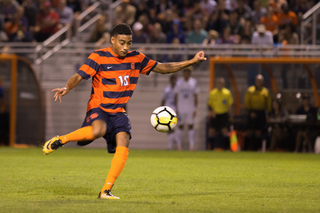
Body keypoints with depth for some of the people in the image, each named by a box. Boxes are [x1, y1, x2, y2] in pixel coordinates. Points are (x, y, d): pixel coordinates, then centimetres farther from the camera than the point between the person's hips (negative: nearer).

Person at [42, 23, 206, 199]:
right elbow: (79, 76, -13)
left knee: (123, 144, -18)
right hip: (98, 108, -5)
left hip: (118, 112, 5)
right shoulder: (99, 57, -7)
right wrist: (67, 88, -35)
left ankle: (106, 191, -11)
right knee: (98, 131, -37)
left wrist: (192, 62, 8)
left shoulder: (136, 59, 7)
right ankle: (59, 140, -15)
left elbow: (162, 68, 14)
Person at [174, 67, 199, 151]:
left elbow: (196, 96, 1)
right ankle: (179, 145, 5)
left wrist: (195, 108, -7)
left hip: (190, 108, 0)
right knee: (180, 126, 2)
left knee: (191, 126, -2)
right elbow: (176, 96, 5)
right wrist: (176, 108, -2)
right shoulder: (179, 82, 3)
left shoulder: (194, 82, 1)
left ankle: (191, 145, -4)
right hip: (181, 108, 0)